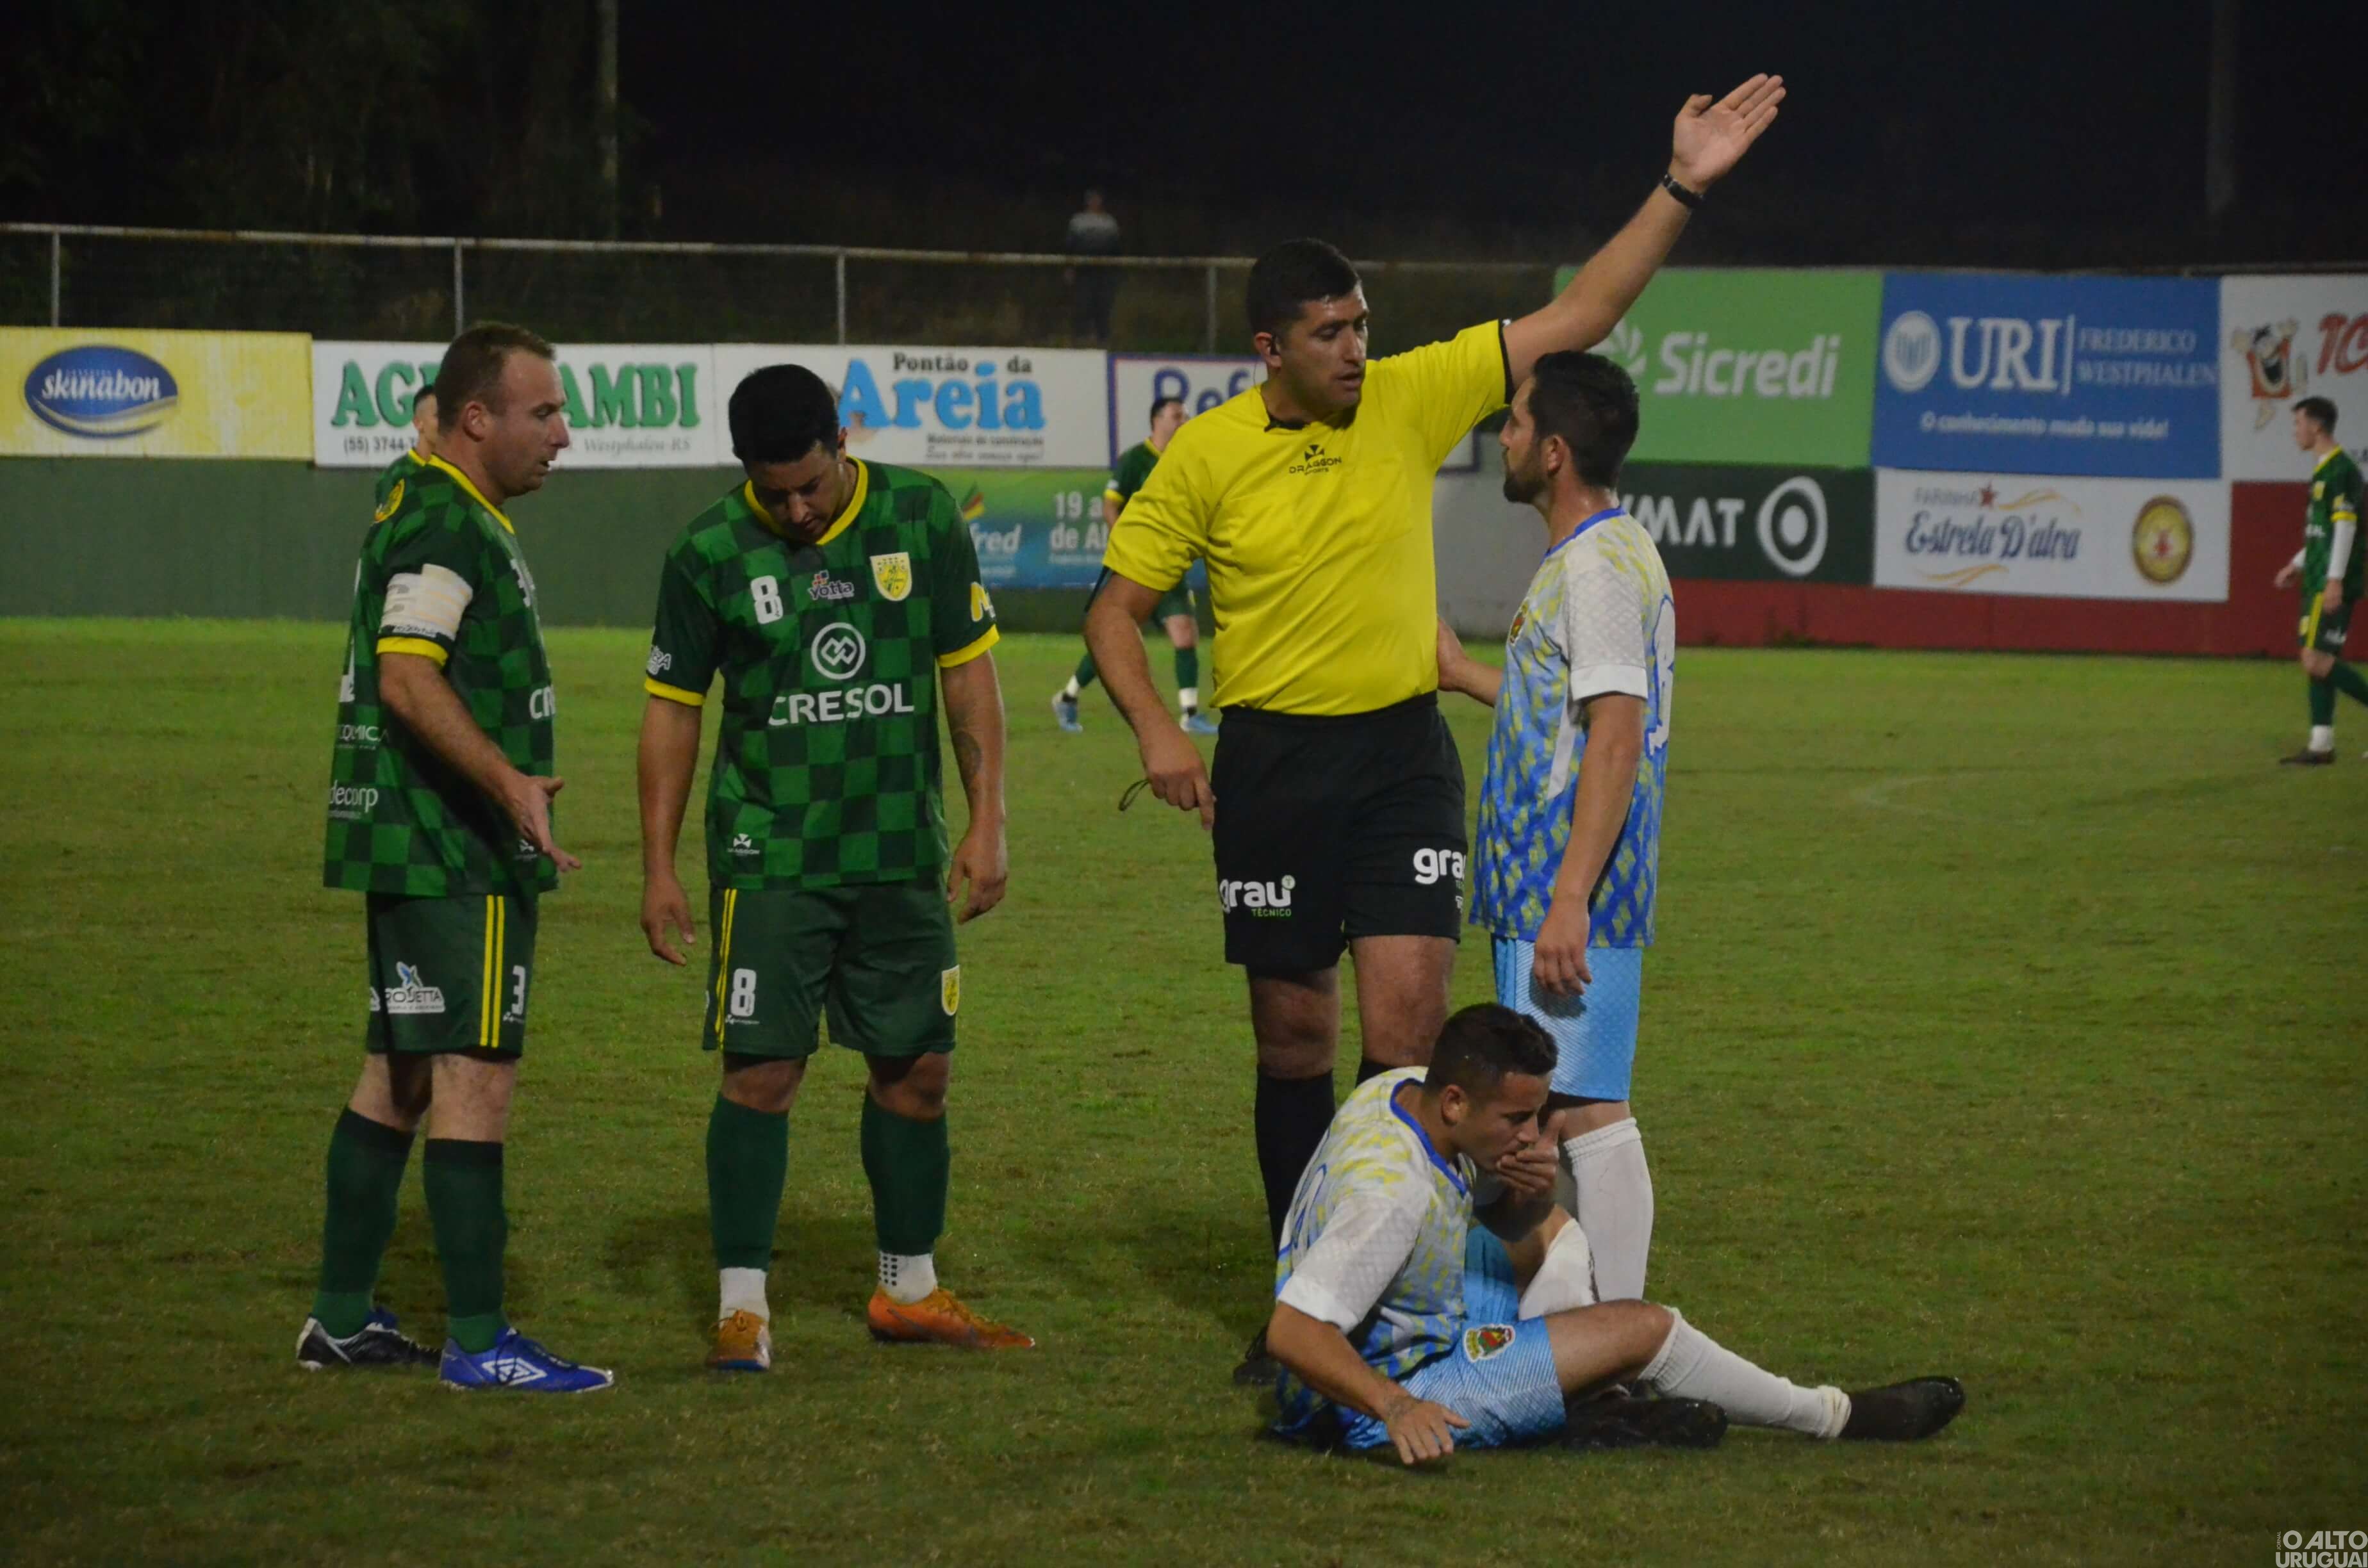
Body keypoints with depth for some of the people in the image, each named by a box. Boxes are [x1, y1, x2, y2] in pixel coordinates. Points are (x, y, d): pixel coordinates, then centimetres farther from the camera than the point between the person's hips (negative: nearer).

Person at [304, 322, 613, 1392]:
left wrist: (513, 799, 33)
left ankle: (342, 1320, 19)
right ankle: (478, 1342, -11)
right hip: (453, 860, -11)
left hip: (417, 851, 11)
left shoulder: (433, 512, 18)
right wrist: (510, 781, -33)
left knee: (398, 1076, 14)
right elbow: (407, 679, -25)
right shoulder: (442, 523, -15)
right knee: (476, 1075, -10)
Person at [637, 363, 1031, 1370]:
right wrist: (658, 866, -2)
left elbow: (969, 674, 6)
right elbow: (674, 709, 1)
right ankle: (742, 1306, -3)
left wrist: (988, 822, 1)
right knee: (762, 1070, -8)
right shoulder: (709, 555, -5)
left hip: (903, 856, 3)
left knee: (916, 1067, 9)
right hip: (768, 859, -3)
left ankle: (909, 1288, 23)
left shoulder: (922, 520, -1)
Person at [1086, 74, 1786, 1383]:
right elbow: (1116, 609, 2)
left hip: (1403, 756, 1)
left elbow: (1578, 319, 0)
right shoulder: (1206, 456, -5)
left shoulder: (1412, 399, -2)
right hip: (1271, 766, 0)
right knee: (1293, 1044, 7)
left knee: (1407, 1017, -12)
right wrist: (1156, 732, -15)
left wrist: (1680, 190, -7)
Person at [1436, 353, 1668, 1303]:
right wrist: (1464, 675, 37)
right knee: (1559, 1108, 14)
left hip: (1570, 900, -11)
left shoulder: (1598, 565, -16)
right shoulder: (1594, 555, 17)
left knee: (1584, 1110, -10)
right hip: (1545, 889, 11)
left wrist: (1569, 900, -25)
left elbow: (1617, 735, -22)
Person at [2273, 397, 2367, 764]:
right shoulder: (2322, 471, 17)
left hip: (2332, 585, -10)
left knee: (2316, 661, -13)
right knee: (2318, 663, 8)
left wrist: (2335, 580, -23)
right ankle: (2322, 744, 9)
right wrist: (2297, 565, 26)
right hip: (2318, 581, 10)